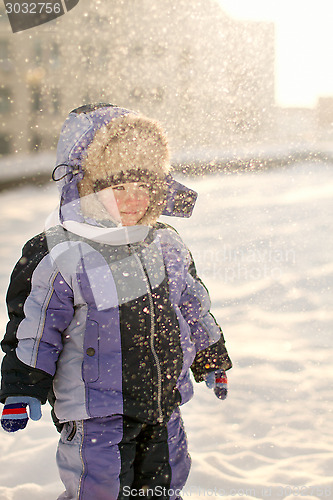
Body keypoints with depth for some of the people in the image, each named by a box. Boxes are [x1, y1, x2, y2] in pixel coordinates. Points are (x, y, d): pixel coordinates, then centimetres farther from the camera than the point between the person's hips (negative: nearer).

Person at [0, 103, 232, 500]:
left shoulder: (166, 245, 2)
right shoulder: (57, 258, -16)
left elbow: (193, 307, 15)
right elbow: (32, 328, -11)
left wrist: (211, 360, 22)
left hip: (163, 407, 6)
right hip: (96, 414, -5)